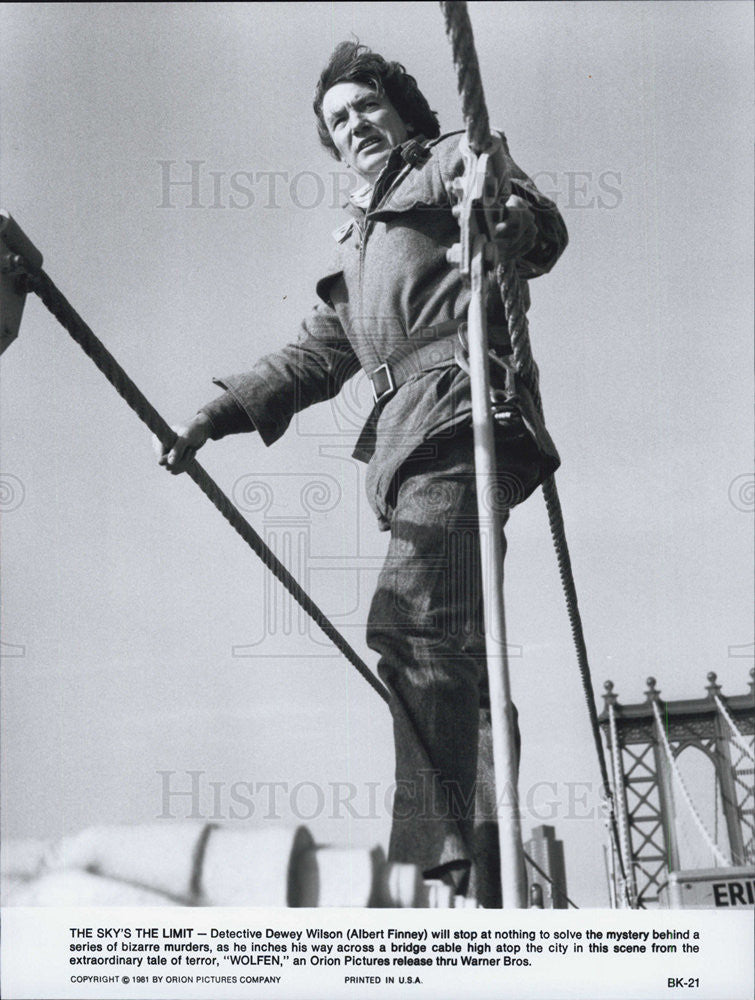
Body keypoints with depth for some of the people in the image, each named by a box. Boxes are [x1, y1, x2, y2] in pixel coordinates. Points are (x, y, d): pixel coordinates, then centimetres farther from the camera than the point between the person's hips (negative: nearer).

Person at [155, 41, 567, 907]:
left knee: (413, 625, -23)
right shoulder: (358, 246, 35)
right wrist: (221, 413, 17)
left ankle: (439, 857, -25)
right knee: (448, 649, -1)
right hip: (408, 441, 7)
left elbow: (542, 226, 0)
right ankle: (482, 860, -1)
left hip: (458, 411, -7)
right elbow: (316, 354, 29)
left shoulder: (452, 159, 17)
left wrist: (504, 220, -25)